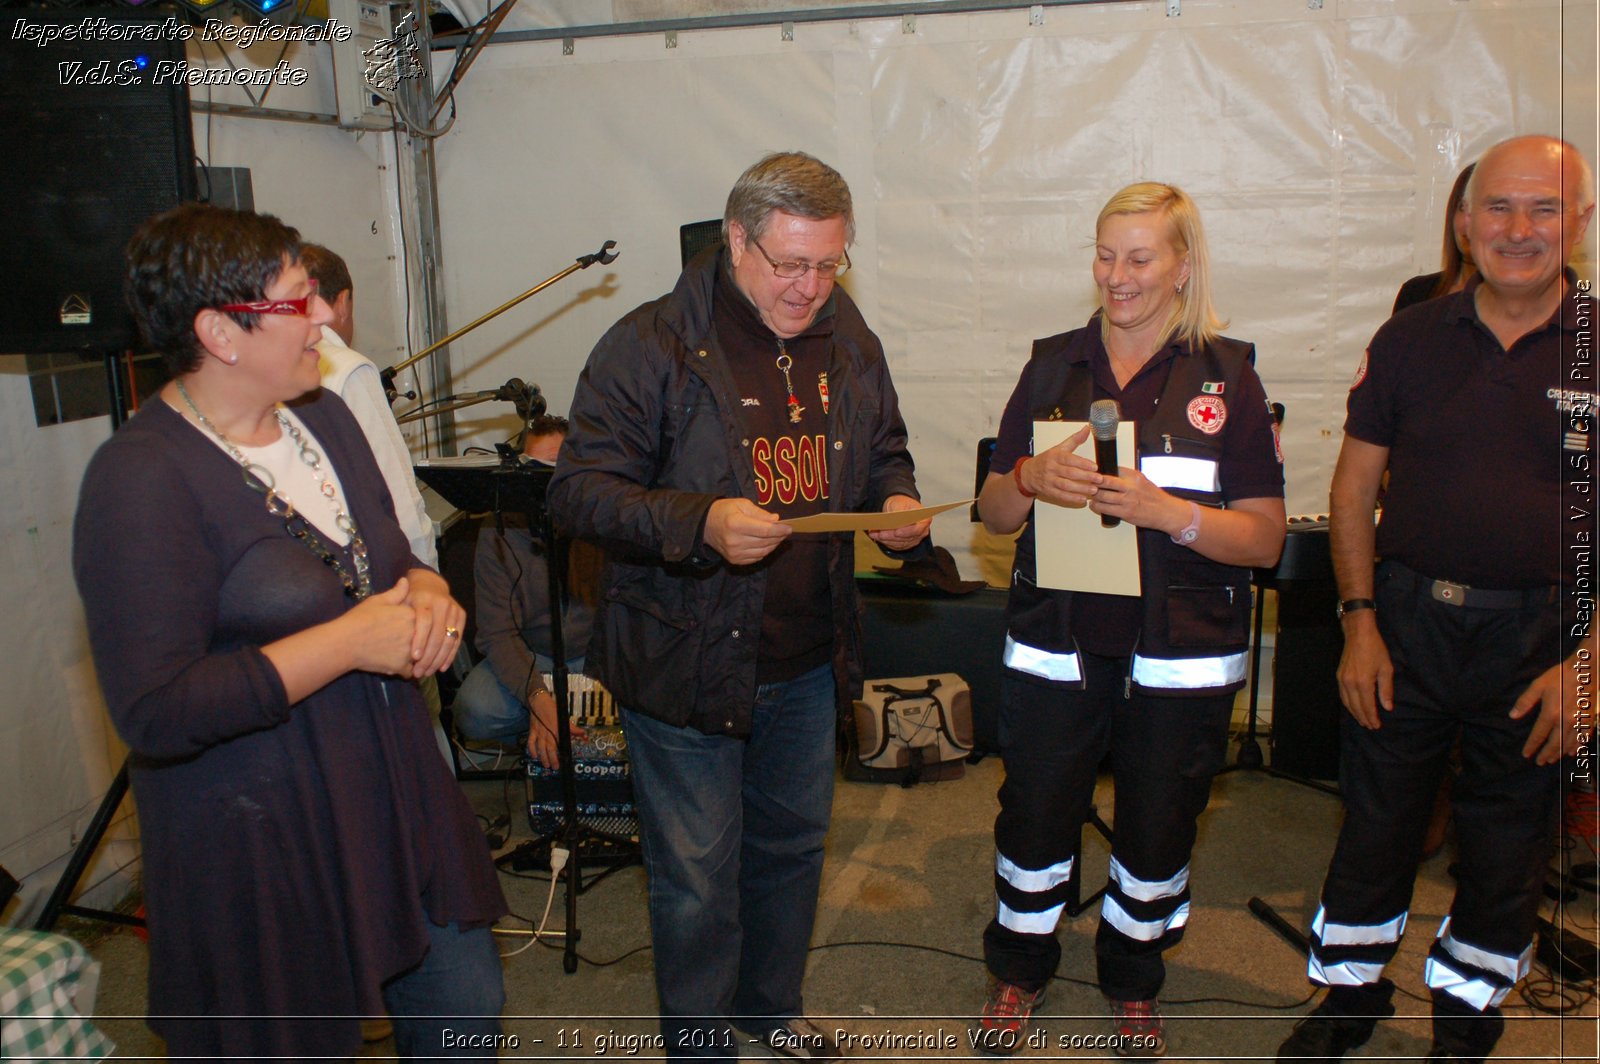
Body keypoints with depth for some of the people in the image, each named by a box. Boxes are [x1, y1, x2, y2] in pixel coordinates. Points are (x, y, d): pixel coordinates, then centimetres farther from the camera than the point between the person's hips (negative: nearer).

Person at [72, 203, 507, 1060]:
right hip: (261, 843, -7)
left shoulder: (323, 416, 5)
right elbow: (153, 714, -25)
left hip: (395, 793, 7)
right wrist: (350, 642, -24)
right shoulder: (141, 480, -20)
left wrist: (429, 597, -6)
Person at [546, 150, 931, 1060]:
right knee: (698, 879, 7)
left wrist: (897, 503, -6)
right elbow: (581, 489, -17)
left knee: (793, 844, 23)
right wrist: (701, 524, -31)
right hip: (685, 661, -6)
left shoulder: (851, 345, 3)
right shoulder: (651, 346, -15)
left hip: (808, 662, 6)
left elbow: (885, 454, 17)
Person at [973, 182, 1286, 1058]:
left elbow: (1264, 538, -5)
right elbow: (994, 516, 6)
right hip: (1056, 646, 1)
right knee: (1034, 815, 9)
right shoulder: (1053, 365, 4)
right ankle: (1019, 970, 35)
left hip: (1182, 657, -1)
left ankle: (1133, 983, 39)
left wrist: (1167, 511, -21)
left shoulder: (1226, 376, -2)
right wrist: (1029, 480, -16)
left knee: (1157, 829, 13)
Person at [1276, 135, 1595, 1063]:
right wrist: (1361, 620, -3)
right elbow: (1354, 487, 5)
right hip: (1406, 618, 1)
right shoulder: (1411, 340, 2)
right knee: (1377, 820, 12)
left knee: (1508, 845, 13)